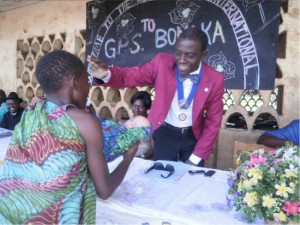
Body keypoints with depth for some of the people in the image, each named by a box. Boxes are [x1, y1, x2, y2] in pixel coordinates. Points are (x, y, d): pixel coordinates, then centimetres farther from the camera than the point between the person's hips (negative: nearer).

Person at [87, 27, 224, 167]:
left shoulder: (215, 80, -15)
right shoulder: (162, 63, -16)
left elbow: (213, 121, -7)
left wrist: (196, 157, -7)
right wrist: (105, 74, -40)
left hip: (194, 136, 1)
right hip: (164, 133, 0)